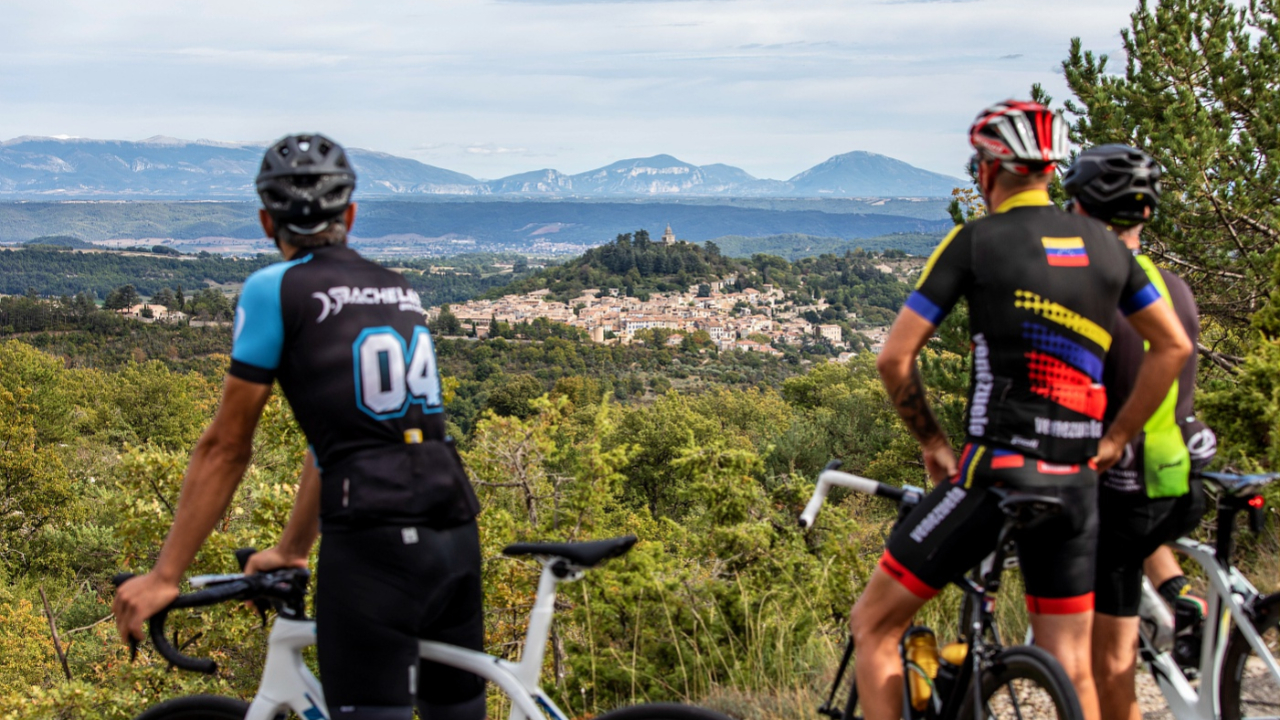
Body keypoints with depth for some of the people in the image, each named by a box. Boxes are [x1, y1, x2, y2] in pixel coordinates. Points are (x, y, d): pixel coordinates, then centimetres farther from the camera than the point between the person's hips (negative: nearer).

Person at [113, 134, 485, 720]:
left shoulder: (274, 288, 0)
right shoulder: (399, 292, 19)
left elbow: (226, 445, 1)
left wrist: (164, 576, 7)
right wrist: (292, 550, 33)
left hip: (373, 547, -7)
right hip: (457, 540, 7)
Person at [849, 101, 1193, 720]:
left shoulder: (975, 241, -5)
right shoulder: (1104, 244, 10)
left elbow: (895, 358, -7)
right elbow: (1174, 347, 14)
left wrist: (932, 442, 6)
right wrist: (1115, 439, 15)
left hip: (995, 472, -5)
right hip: (1075, 485, 6)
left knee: (872, 627, 7)